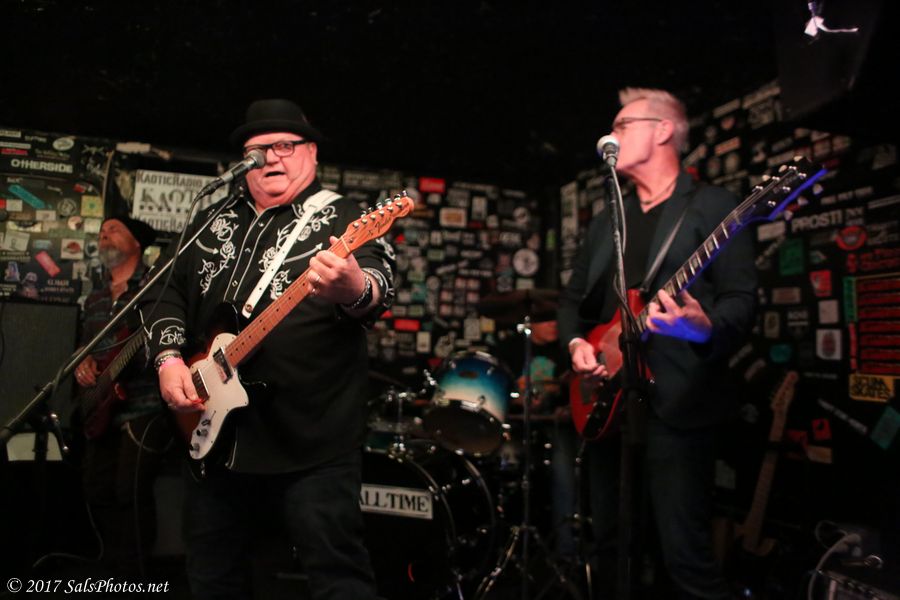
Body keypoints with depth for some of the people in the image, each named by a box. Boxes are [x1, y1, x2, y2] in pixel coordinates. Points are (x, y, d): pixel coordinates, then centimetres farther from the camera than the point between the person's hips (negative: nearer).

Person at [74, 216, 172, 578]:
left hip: (145, 406, -7)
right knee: (97, 489, 11)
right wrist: (82, 364, 6)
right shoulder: (94, 301, 20)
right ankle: (113, 564, 30)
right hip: (102, 409, 8)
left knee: (130, 490, -13)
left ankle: (133, 574, 1)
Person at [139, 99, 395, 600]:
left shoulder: (342, 218, -3)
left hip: (313, 437, -6)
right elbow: (169, 292, 17)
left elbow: (381, 288, -20)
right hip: (213, 430, 7)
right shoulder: (214, 220, 15)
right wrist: (170, 357, 1)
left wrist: (354, 289, -44)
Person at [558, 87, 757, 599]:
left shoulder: (714, 206, 0)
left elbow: (743, 299, -9)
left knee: (686, 554, -6)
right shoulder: (606, 221, 18)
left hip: (677, 403, -6)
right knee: (611, 547, 13)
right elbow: (574, 298, 18)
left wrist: (706, 327, -30)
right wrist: (576, 343, -1)